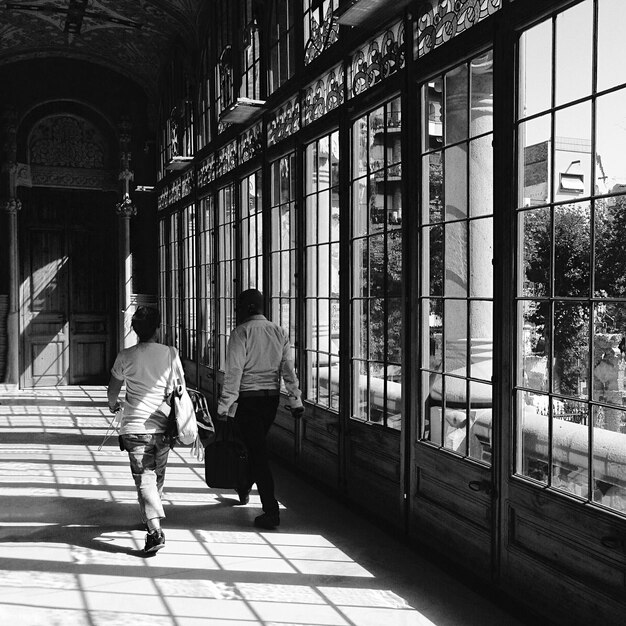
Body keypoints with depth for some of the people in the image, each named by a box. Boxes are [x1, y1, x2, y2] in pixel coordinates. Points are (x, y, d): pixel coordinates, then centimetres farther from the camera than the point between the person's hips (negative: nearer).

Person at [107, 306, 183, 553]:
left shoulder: (125, 356, -2)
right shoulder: (171, 353, 0)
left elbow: (112, 390, 10)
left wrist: (113, 405, 32)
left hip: (135, 426, -2)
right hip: (163, 425, 2)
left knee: (144, 478, -5)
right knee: (157, 475, 21)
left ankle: (155, 530, -18)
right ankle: (152, 516, 39)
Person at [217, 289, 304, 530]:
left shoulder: (241, 332, -10)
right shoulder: (279, 332, 7)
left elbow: (233, 372, -14)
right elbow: (288, 369, 5)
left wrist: (224, 406, -11)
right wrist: (296, 400, 7)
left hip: (248, 399, -6)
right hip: (272, 397, 6)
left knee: (258, 451, -3)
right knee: (257, 445, 23)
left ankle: (271, 510, -5)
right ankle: (244, 489, 44)